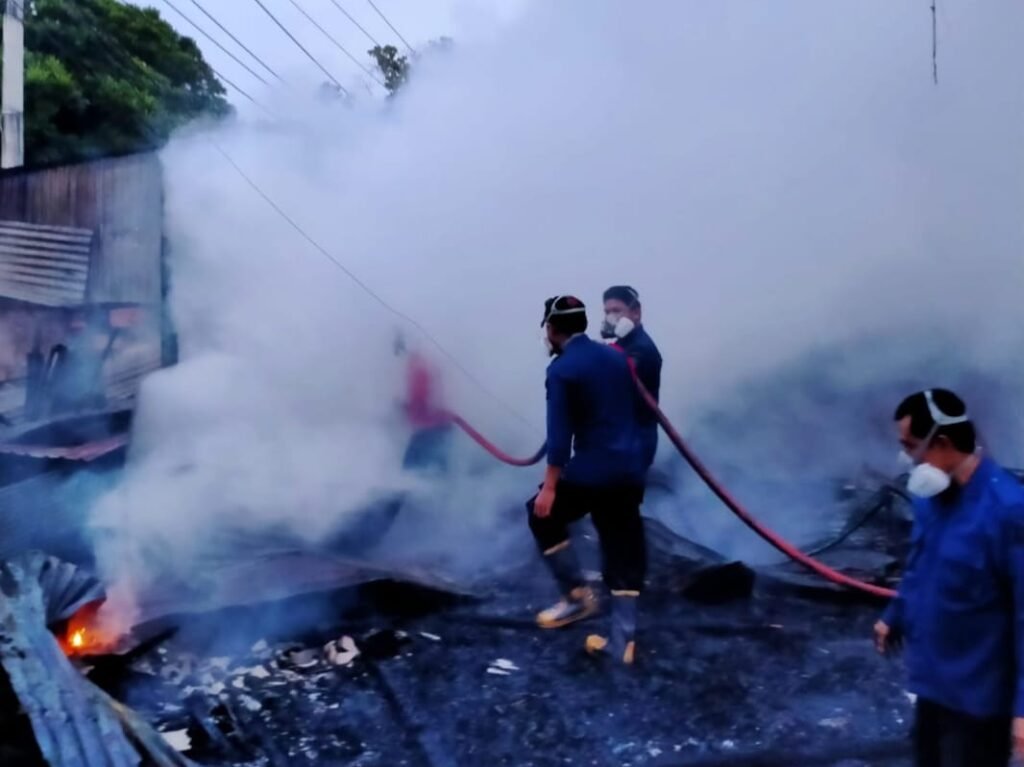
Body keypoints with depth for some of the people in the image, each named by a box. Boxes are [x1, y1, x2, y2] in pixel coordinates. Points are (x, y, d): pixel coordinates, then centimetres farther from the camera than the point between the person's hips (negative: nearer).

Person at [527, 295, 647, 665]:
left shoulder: (561, 369, -9)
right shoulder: (616, 357, 13)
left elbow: (559, 433, -15)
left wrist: (549, 487, -12)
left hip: (591, 470, -7)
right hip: (630, 469, 7)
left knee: (543, 514, 17)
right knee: (624, 553, 11)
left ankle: (578, 595, 16)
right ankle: (622, 641, 13)